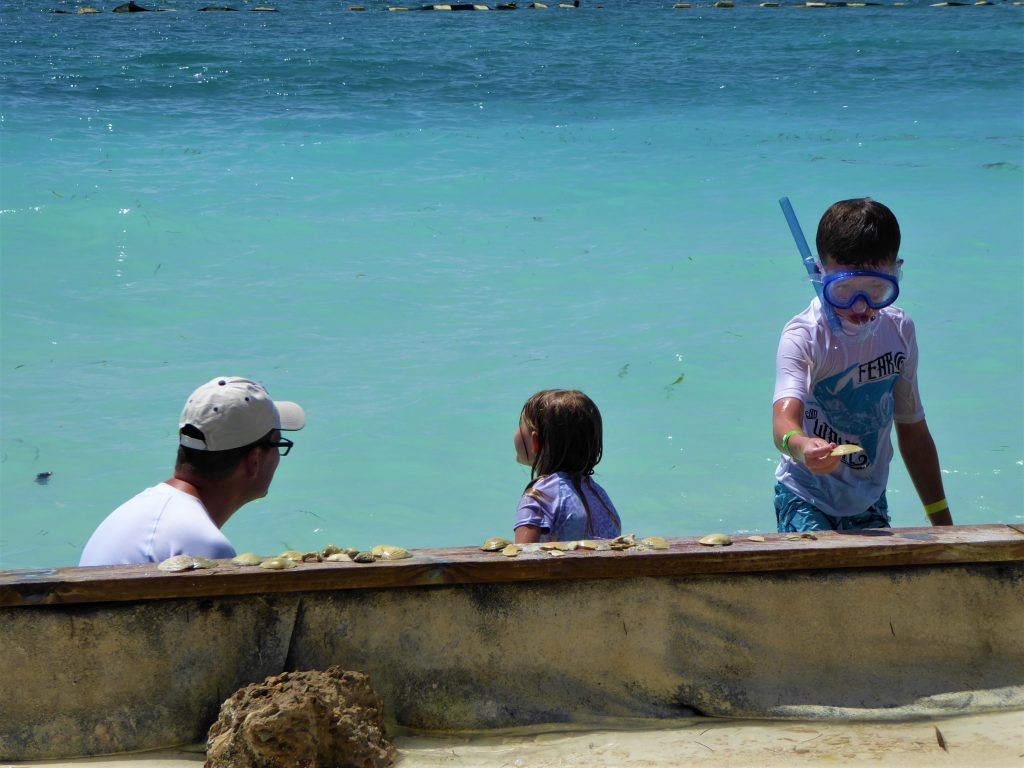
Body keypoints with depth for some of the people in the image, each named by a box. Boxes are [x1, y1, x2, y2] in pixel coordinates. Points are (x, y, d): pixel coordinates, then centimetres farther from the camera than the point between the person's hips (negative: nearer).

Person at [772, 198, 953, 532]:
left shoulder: (899, 330, 0)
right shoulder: (803, 336, -18)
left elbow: (912, 429, 10)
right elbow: (785, 415, -36)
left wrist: (943, 523, 13)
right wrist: (800, 445, -60)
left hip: (869, 503, 5)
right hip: (807, 498, -5)